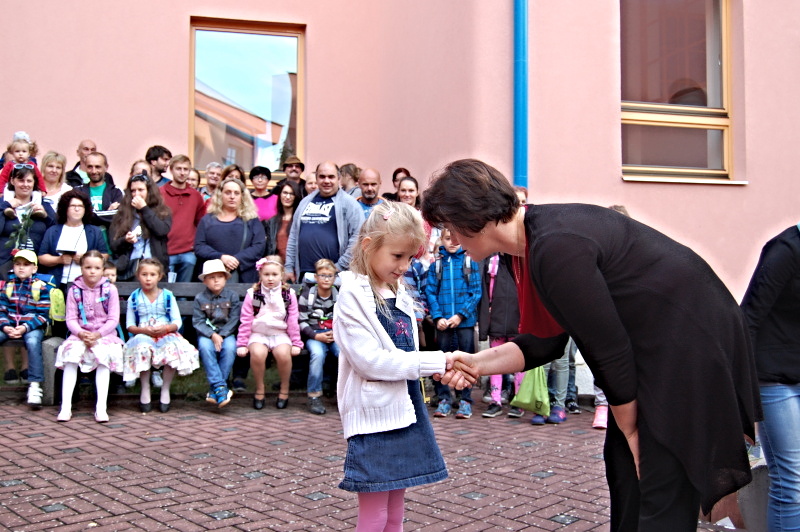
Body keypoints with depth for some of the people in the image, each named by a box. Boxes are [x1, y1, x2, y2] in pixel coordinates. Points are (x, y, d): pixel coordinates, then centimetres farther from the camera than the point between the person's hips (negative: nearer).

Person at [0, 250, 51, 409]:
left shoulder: (41, 287, 1)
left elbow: (42, 315, -4)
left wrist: (25, 327, -18)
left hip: (32, 327, -4)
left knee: (33, 342, -35)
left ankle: (34, 386, -34)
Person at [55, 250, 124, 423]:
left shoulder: (110, 289, -1)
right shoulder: (74, 290, 3)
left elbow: (113, 319, -4)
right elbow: (71, 319, 0)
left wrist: (97, 334, -18)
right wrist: (81, 333, -19)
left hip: (105, 334, -1)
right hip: (80, 334, 2)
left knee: (104, 355, -30)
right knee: (71, 352, -27)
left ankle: (101, 407, -32)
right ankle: (66, 406, -27)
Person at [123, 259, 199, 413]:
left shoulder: (167, 296, 8)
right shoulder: (134, 298, 9)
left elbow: (177, 322, 3)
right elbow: (130, 325, 6)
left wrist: (166, 328, -18)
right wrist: (143, 330, -15)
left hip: (166, 335, 0)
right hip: (143, 335, 0)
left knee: (174, 346, -34)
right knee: (142, 346, -37)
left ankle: (165, 390, -17)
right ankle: (145, 390, -20)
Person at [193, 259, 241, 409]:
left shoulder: (232, 296, 4)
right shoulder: (200, 298, 4)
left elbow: (234, 319, -3)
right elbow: (197, 322, -3)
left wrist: (221, 336, -16)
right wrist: (212, 335, -19)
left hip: (227, 333, 0)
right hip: (206, 334, 0)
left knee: (230, 347, -32)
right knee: (205, 347, -33)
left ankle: (214, 390, -27)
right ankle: (220, 386, -34)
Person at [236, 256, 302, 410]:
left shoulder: (288, 295, 4)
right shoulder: (252, 294, 2)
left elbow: (293, 322, 5)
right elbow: (246, 321, 1)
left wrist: (296, 343, 0)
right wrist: (242, 344, -4)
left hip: (280, 334, 0)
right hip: (258, 334, 0)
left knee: (283, 353, -32)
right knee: (257, 353, -33)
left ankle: (284, 390, -7)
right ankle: (259, 390, -9)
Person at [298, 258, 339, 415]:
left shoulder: (340, 296, 9)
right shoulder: (307, 295, 2)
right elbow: (301, 321, -1)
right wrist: (316, 336, -15)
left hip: (336, 335, 2)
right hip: (314, 335, -2)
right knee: (318, 353, -35)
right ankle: (314, 396, -22)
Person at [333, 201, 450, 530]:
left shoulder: (400, 296, 10)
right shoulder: (353, 296, -12)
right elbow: (370, 360, -20)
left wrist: (437, 368, 0)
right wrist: (434, 362, -20)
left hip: (405, 413, 7)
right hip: (374, 415, -7)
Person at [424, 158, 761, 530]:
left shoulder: (555, 248, -28)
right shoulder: (529, 243, 3)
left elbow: (609, 349, -23)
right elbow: (547, 340, 9)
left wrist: (629, 427, -10)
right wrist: (479, 363, -1)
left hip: (690, 339, -10)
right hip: (651, 342, 10)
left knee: (660, 487, -6)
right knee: (624, 466, 17)